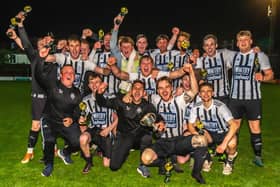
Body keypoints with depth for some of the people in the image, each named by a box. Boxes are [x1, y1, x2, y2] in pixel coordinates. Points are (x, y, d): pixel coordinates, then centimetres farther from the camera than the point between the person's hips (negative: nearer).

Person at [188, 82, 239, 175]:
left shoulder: (220, 106, -26)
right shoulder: (196, 108, -14)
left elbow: (235, 125, -34)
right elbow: (190, 125, -7)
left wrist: (224, 144, -39)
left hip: (223, 133, -3)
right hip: (209, 134, 3)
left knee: (231, 143, -36)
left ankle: (229, 162, 2)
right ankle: (207, 159, 4)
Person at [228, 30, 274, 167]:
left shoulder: (260, 55, 1)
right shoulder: (233, 56, 10)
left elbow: (270, 74, 1)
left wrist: (262, 77, -20)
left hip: (253, 98, -3)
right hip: (235, 97, 3)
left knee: (255, 127, 1)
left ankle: (258, 157, 14)